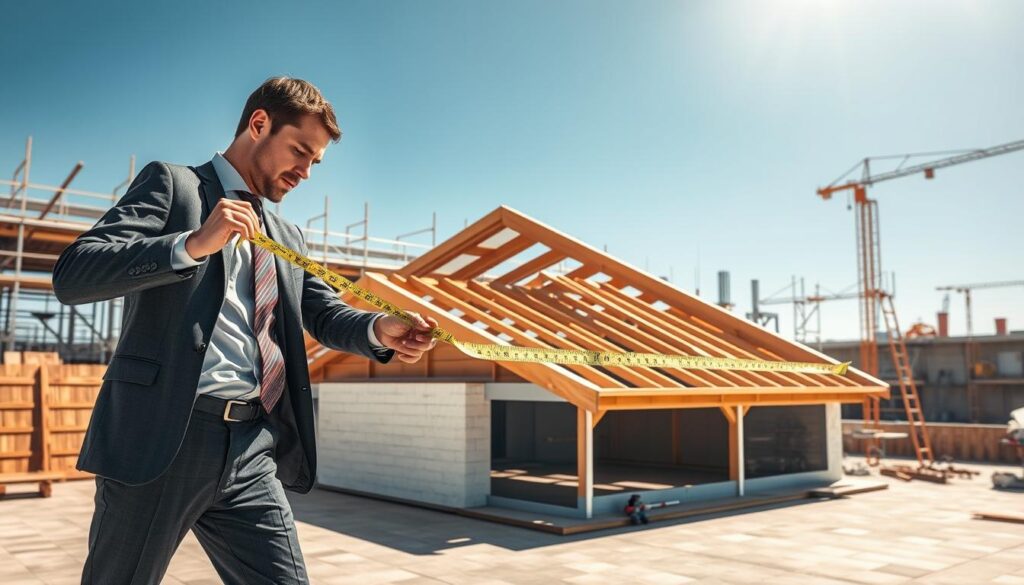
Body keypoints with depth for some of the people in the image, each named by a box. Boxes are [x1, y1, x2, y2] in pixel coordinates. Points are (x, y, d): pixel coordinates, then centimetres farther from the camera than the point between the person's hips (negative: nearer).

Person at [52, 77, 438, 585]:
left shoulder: (287, 238, 21)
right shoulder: (171, 184, 2)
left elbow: (324, 313, 13)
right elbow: (71, 275, -9)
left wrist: (380, 330, -8)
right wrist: (193, 244, -22)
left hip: (251, 449, 5)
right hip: (161, 439, -5)